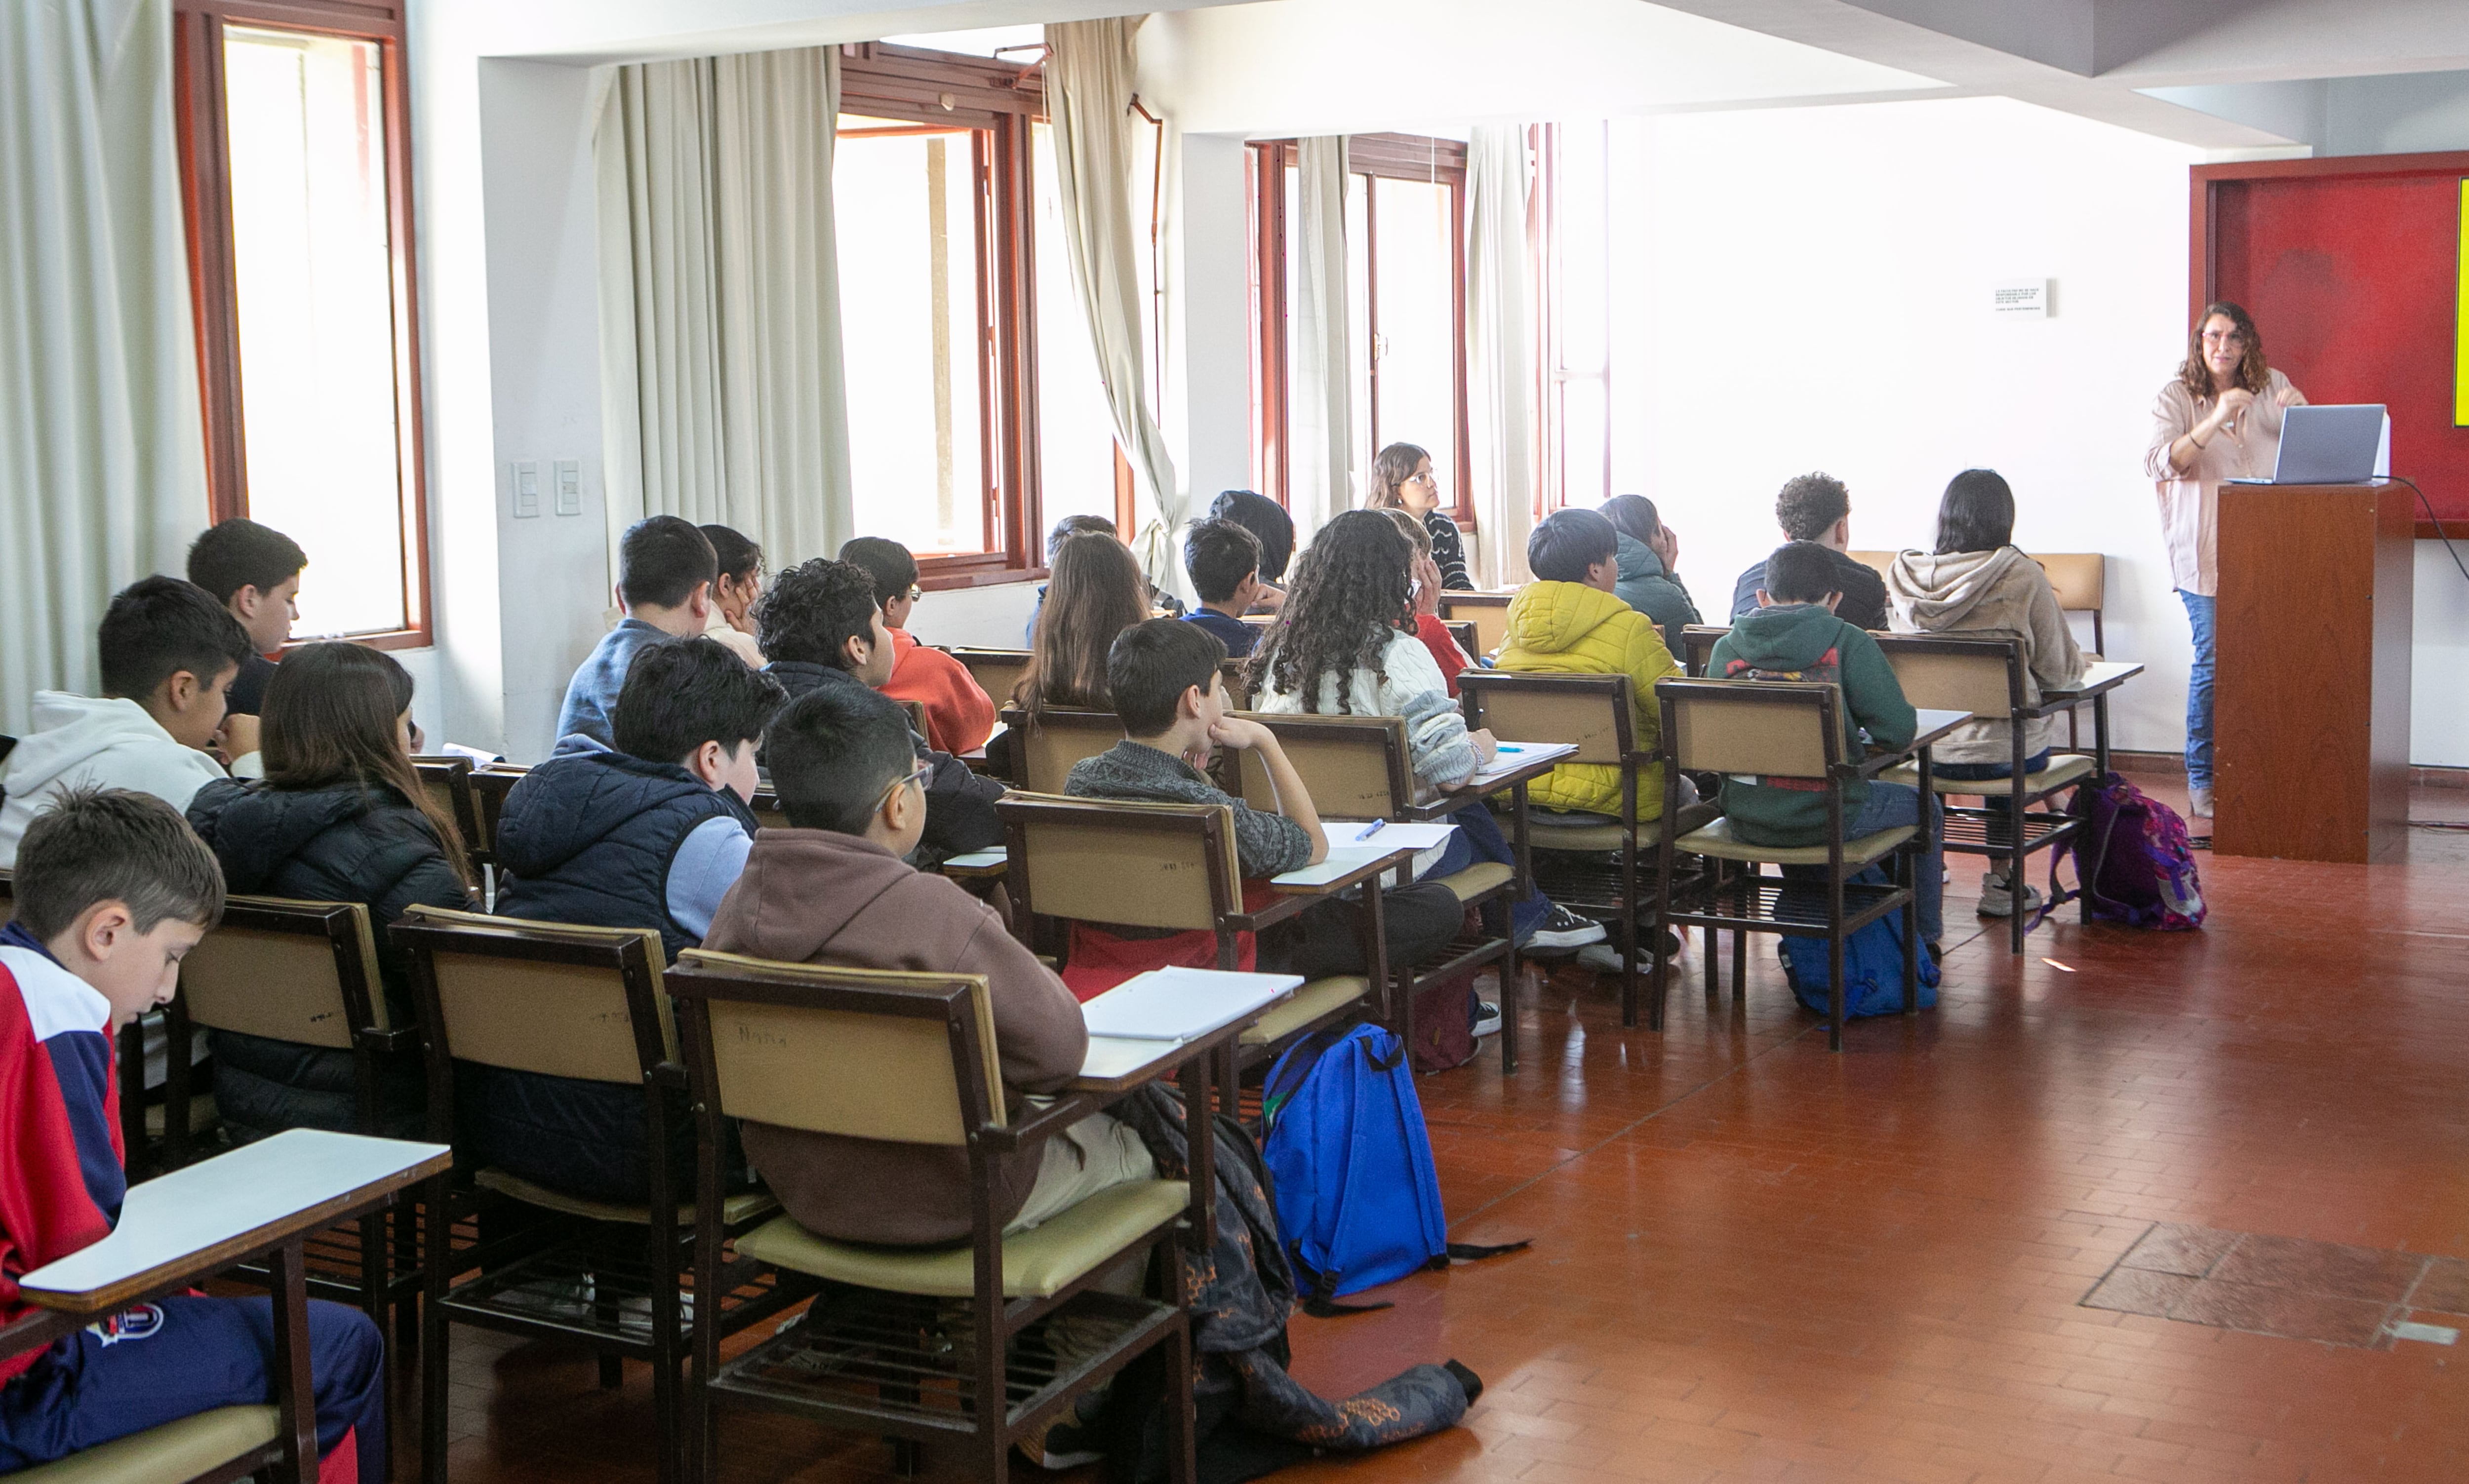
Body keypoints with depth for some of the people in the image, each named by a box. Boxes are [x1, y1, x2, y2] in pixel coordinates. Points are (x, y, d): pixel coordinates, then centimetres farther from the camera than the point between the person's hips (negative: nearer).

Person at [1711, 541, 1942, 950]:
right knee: (1922, 806, 26)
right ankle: (1923, 941, 41)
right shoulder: (1848, 643, -8)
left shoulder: (1726, 647, 2)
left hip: (1744, 818, 4)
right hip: (1824, 817, -4)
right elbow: (1899, 731, -10)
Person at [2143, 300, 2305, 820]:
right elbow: (2158, 464, -10)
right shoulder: (2177, 397, 4)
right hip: (2205, 550, -3)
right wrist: (2215, 421, -21)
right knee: (2213, 660, -7)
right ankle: (2201, 781, 3)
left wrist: (2300, 415, -8)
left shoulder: (2272, 387, 13)